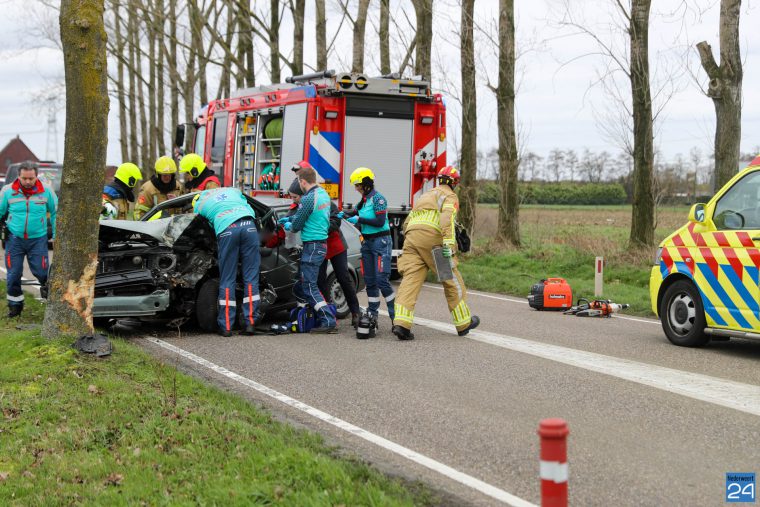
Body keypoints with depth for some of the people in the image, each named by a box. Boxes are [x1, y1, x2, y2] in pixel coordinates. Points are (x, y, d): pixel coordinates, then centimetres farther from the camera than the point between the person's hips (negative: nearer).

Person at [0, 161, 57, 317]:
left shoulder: (46, 191, -4)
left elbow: (55, 213, 6)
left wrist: (56, 235, 4)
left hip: (38, 239, -1)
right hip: (14, 239, 1)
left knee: (40, 271, 1)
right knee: (13, 274, 3)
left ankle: (46, 286, 36)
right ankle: (15, 304, 19)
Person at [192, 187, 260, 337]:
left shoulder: (199, 204, 26)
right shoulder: (233, 191, 33)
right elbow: (249, 209, 26)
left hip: (226, 229, -2)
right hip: (248, 224, 2)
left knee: (227, 281, 5)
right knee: (251, 278, 5)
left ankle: (226, 326, 6)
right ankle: (250, 323, 3)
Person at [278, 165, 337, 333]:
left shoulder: (308, 199, -18)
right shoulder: (323, 194, 11)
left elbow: (297, 225, -9)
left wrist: (289, 226, 12)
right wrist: (289, 219, 30)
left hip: (312, 246, -9)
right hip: (322, 242, 9)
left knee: (309, 286, -7)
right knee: (303, 282, 14)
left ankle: (328, 321, -13)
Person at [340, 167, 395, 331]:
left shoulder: (378, 198, -12)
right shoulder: (364, 200, 11)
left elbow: (380, 222, -19)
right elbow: (355, 212, 23)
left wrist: (358, 219, -16)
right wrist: (344, 213, 4)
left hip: (381, 242, -8)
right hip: (367, 243, 8)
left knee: (381, 280, -13)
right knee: (369, 280, 9)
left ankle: (396, 316, -8)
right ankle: (372, 316, 14)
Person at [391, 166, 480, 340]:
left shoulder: (426, 195, 32)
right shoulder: (450, 197, 9)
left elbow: (407, 222, 28)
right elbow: (447, 216, -12)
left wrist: (408, 242, 33)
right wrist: (449, 243, -22)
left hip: (412, 237, 6)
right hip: (432, 238, -6)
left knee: (410, 279, -5)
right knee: (452, 279, 8)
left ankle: (401, 323, -23)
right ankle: (463, 323, 19)